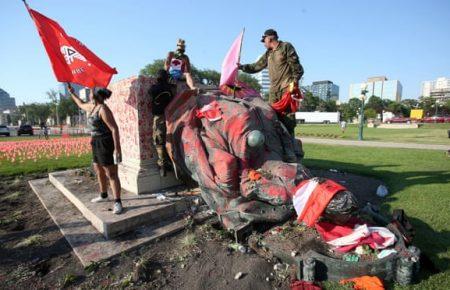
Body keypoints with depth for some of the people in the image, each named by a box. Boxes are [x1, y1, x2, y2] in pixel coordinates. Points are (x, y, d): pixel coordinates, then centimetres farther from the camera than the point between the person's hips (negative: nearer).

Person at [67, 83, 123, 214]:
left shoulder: (103, 109, -18)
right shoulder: (92, 106, 13)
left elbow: (114, 128, -23)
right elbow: (81, 104, 38)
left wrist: (117, 148, -27)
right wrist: (72, 93, 41)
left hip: (105, 143, -10)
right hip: (97, 143, 10)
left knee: (111, 174, -9)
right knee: (99, 171, 19)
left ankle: (117, 202, -6)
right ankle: (103, 196, 36)